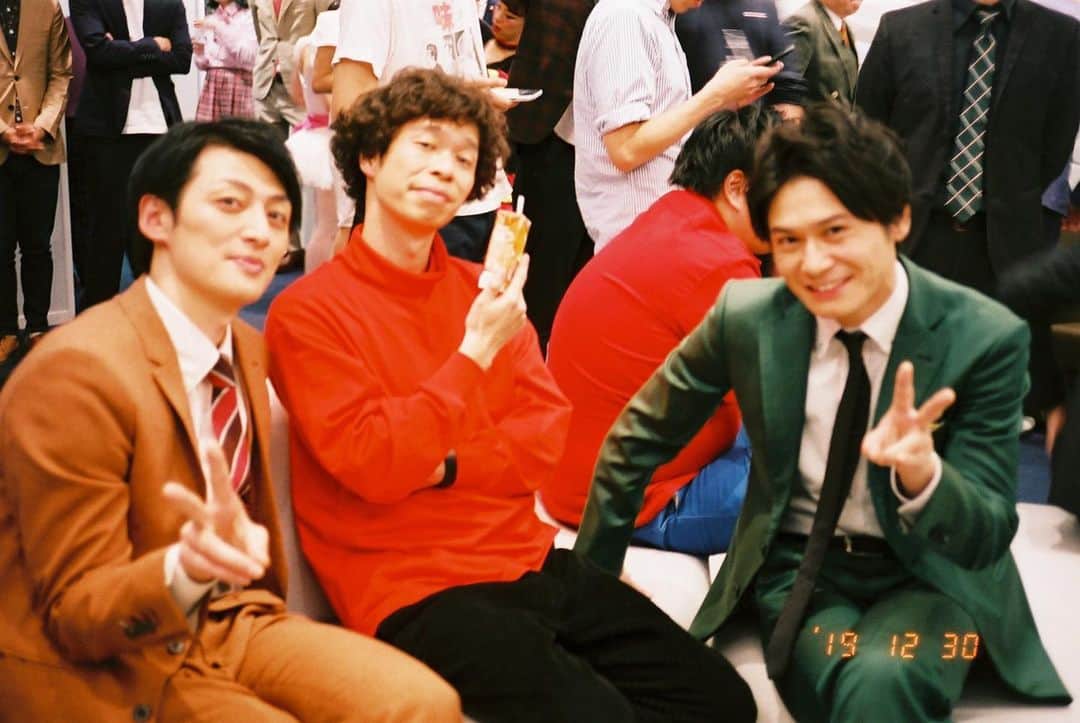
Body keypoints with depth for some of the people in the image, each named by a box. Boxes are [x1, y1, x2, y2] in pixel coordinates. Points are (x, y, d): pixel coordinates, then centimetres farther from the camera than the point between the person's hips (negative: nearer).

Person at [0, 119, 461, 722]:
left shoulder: (247, 349, 4)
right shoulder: (78, 371, -21)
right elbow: (75, 613, -20)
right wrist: (186, 568, -37)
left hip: (227, 624, 8)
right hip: (100, 666, -7)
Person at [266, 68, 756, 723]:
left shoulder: (482, 291, 12)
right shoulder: (307, 311, -6)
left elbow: (545, 439, 6)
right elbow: (373, 467, -15)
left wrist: (443, 466, -11)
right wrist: (474, 354, -20)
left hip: (532, 559, 6)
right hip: (414, 590, -6)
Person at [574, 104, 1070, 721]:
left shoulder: (986, 339, -17)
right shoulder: (746, 317, -11)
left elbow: (988, 536, -16)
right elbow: (637, 441, 4)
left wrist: (920, 472, -38)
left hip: (930, 577, -1)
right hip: (799, 568, 1)